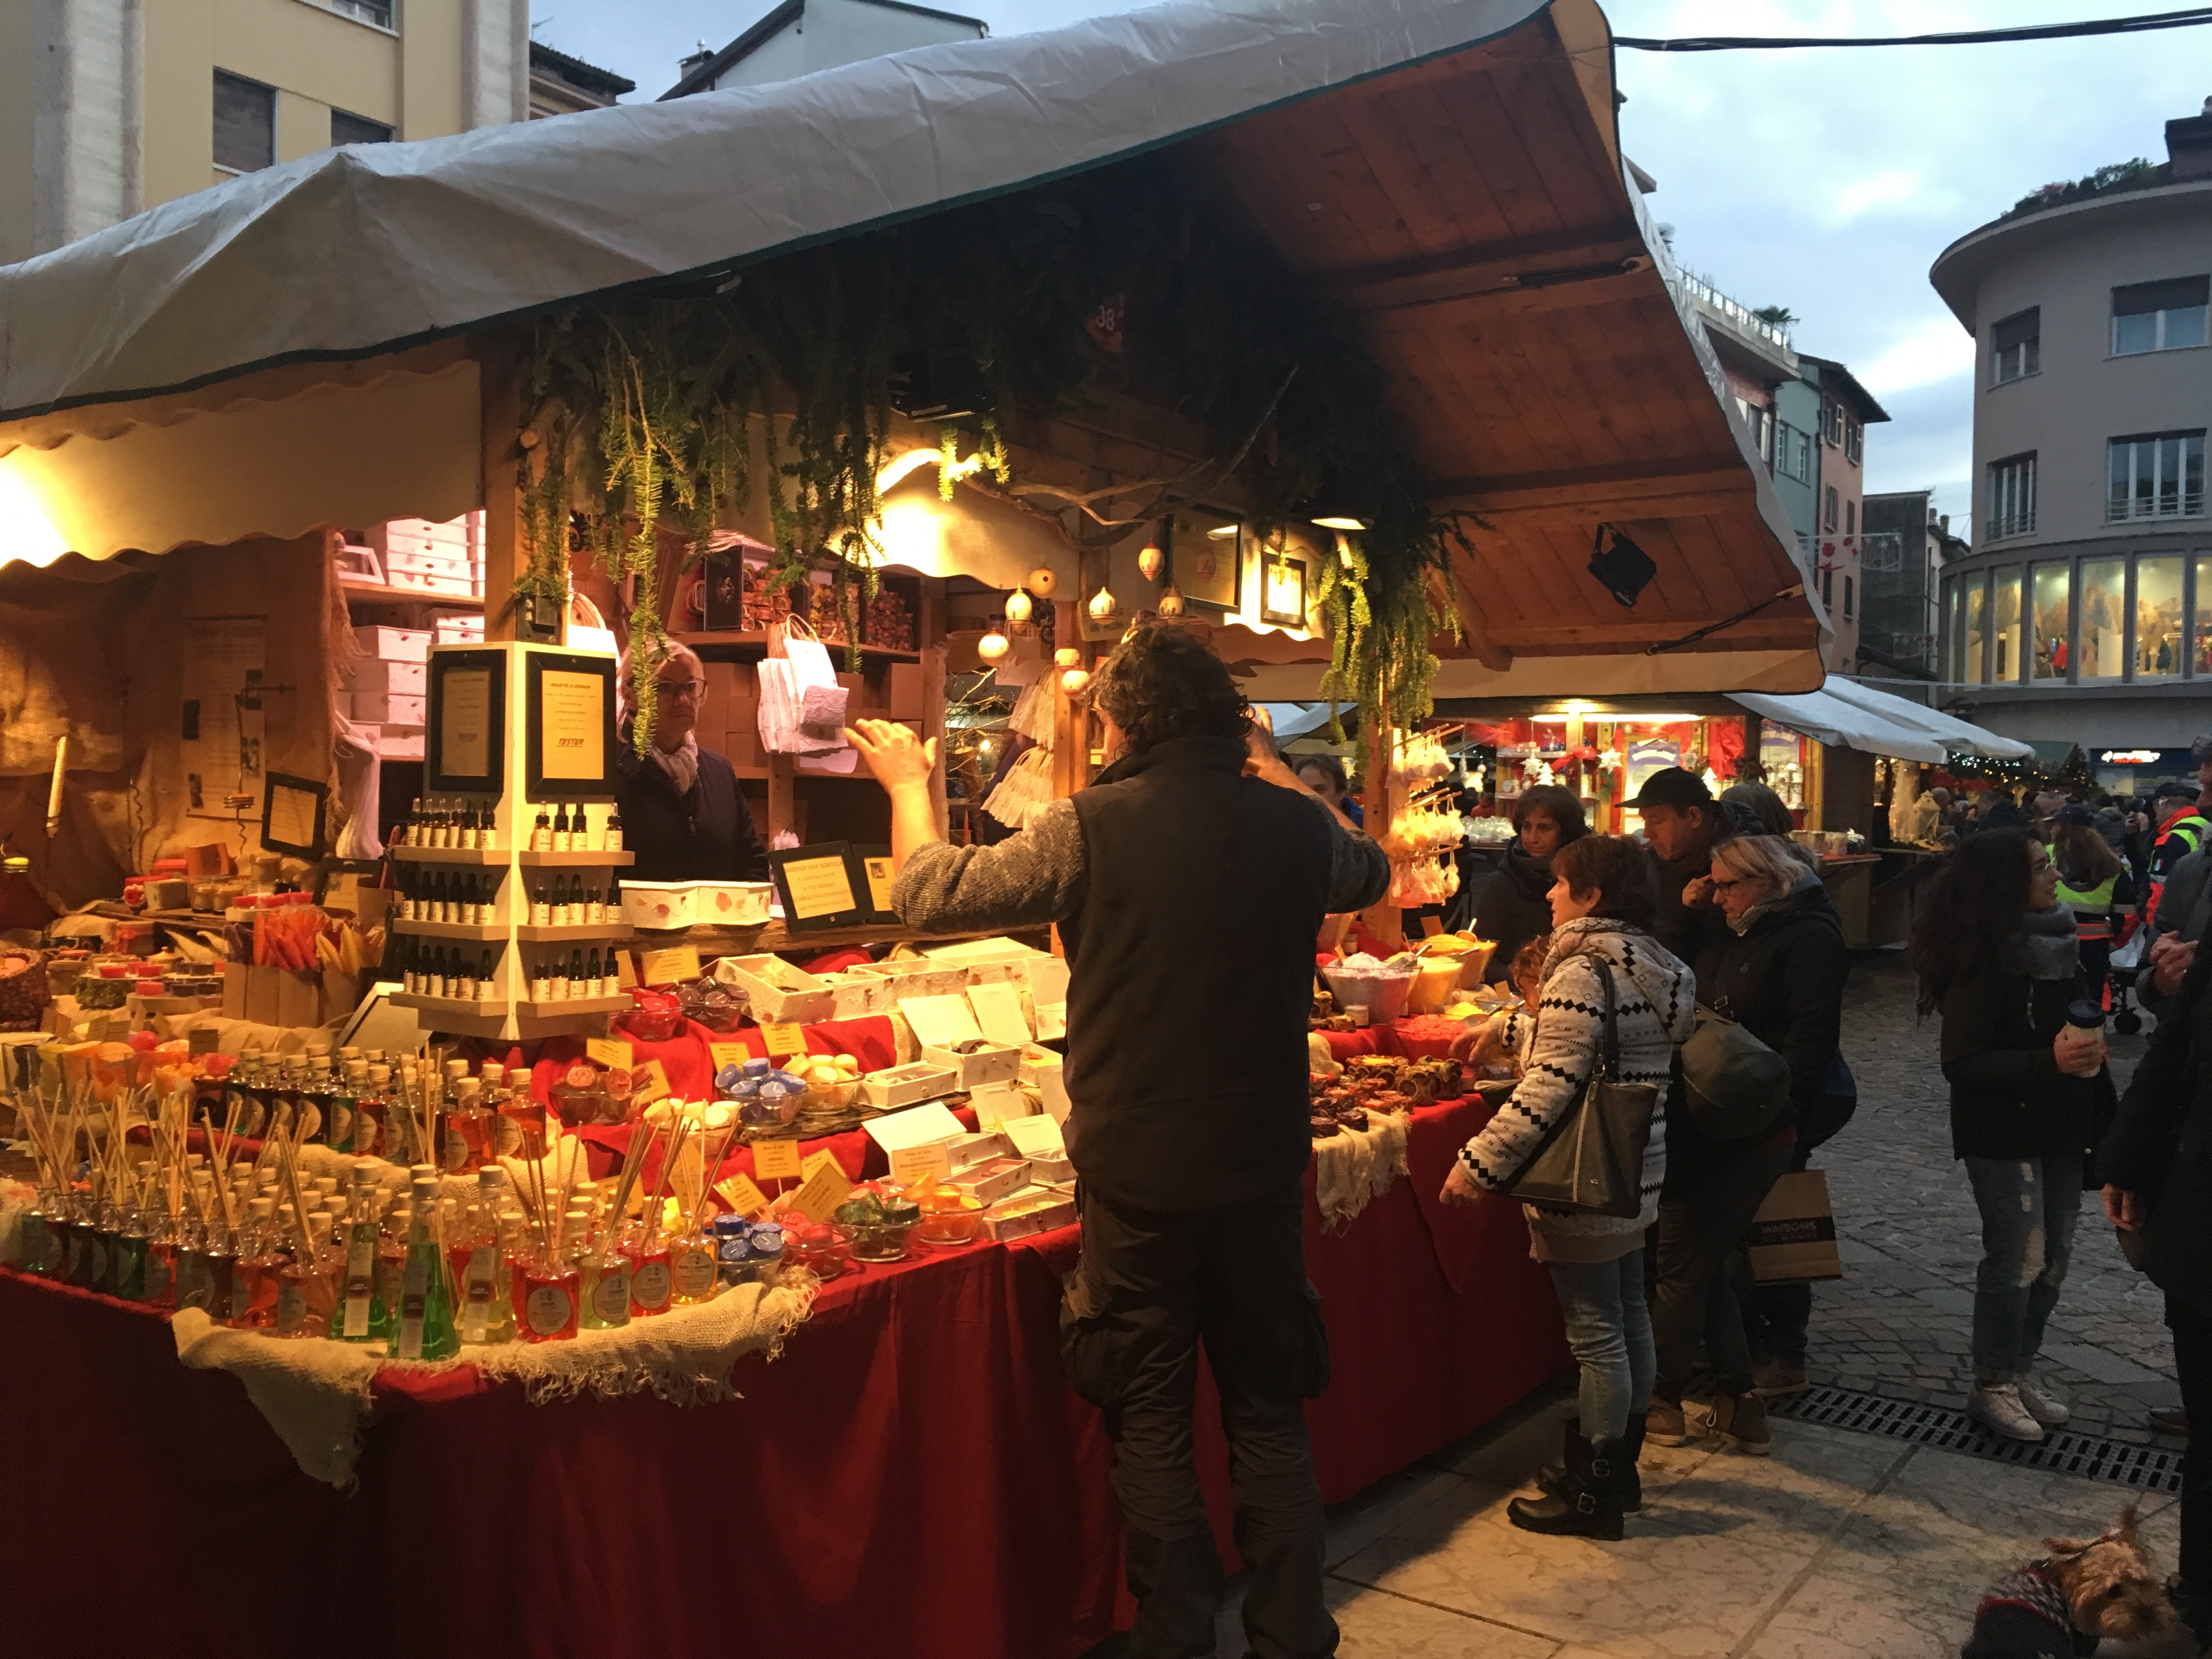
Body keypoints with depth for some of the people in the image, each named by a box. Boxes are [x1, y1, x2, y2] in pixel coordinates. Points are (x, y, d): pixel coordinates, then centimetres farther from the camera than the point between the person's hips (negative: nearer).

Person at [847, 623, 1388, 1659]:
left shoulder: (1093, 827, -15)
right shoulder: (1295, 825, -5)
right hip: (1265, 1171, 3)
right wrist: (1279, 777, 25)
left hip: (1138, 1181, -3)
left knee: (1151, 1424, 13)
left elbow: (928, 895, -4)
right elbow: (1370, 872, 19)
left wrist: (908, 783, 12)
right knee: (1270, 1414, 18)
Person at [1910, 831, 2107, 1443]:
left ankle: (2021, 1367, 29)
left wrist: (2088, 1049, 2)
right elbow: (1962, 1064, -21)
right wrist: (2049, 1061, -28)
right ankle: (1993, 1385, 15)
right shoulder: (1984, 962, -20)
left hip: (2058, 1124, 7)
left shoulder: (2057, 941, 3)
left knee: (2054, 1255, 12)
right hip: (2002, 1132, -7)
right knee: (2019, 1255, -1)